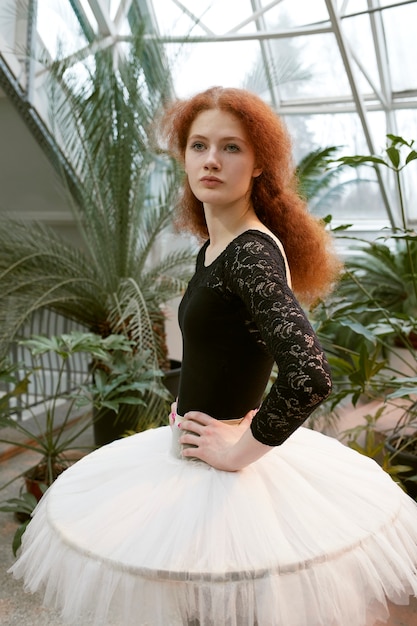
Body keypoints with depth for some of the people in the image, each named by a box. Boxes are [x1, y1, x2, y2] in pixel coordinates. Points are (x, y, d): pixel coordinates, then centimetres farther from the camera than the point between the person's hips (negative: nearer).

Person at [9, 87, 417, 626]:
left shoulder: (253, 252, -23)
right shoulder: (212, 248, 4)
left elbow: (309, 377, -35)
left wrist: (241, 447, -21)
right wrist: (188, 403, 9)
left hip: (224, 475, -8)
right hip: (191, 455, 8)